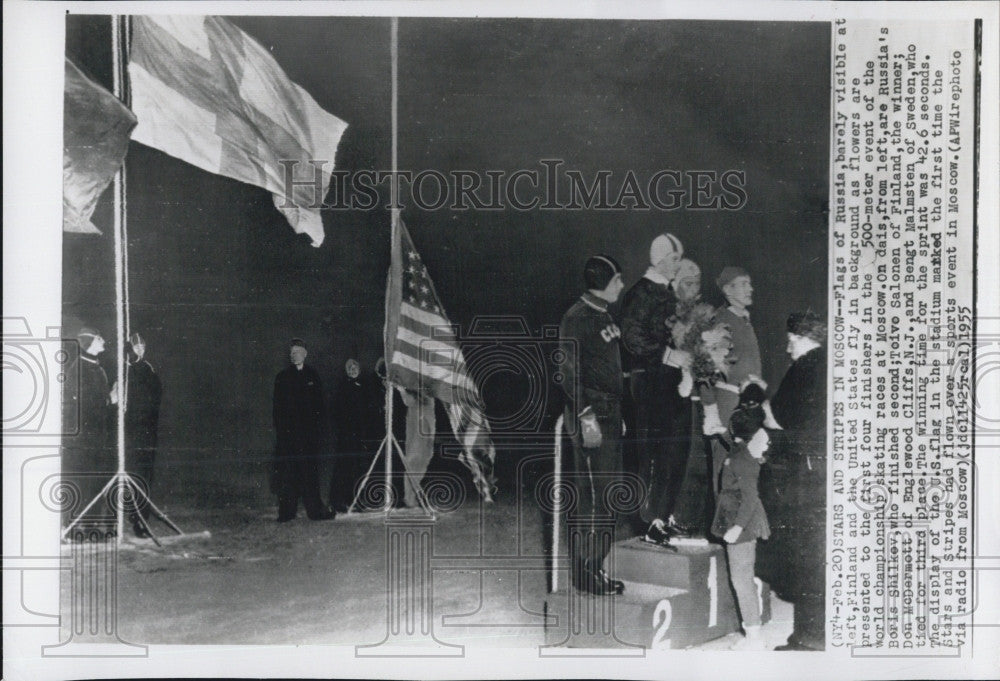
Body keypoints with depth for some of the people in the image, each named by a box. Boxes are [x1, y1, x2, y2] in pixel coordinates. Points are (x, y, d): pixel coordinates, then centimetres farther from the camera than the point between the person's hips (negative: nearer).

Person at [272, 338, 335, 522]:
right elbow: (278, 406, 5)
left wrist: (320, 426, 1)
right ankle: (287, 511, 2)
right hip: (288, 430, -1)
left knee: (310, 471, 1)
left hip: (309, 430, 1)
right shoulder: (282, 376, 7)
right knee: (287, 472, -2)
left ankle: (314, 509, 5)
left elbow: (319, 404, 10)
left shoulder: (312, 375, 11)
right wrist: (280, 429, -4)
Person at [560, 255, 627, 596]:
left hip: (610, 414, 9)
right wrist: (586, 416, -21)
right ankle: (586, 571, 1)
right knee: (593, 495, -7)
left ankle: (593, 566, 20)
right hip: (591, 415, -9)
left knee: (607, 494, 12)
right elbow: (570, 372, -17)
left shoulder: (604, 316, 17)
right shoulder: (576, 318, -11)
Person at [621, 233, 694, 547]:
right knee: (654, 454, -6)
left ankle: (665, 517, 21)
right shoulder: (641, 292, -10)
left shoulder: (668, 292, 16)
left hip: (673, 379, 9)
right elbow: (632, 338, -19)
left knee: (676, 451, 11)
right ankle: (651, 523, 1)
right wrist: (667, 354, -23)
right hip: (650, 381, -8)